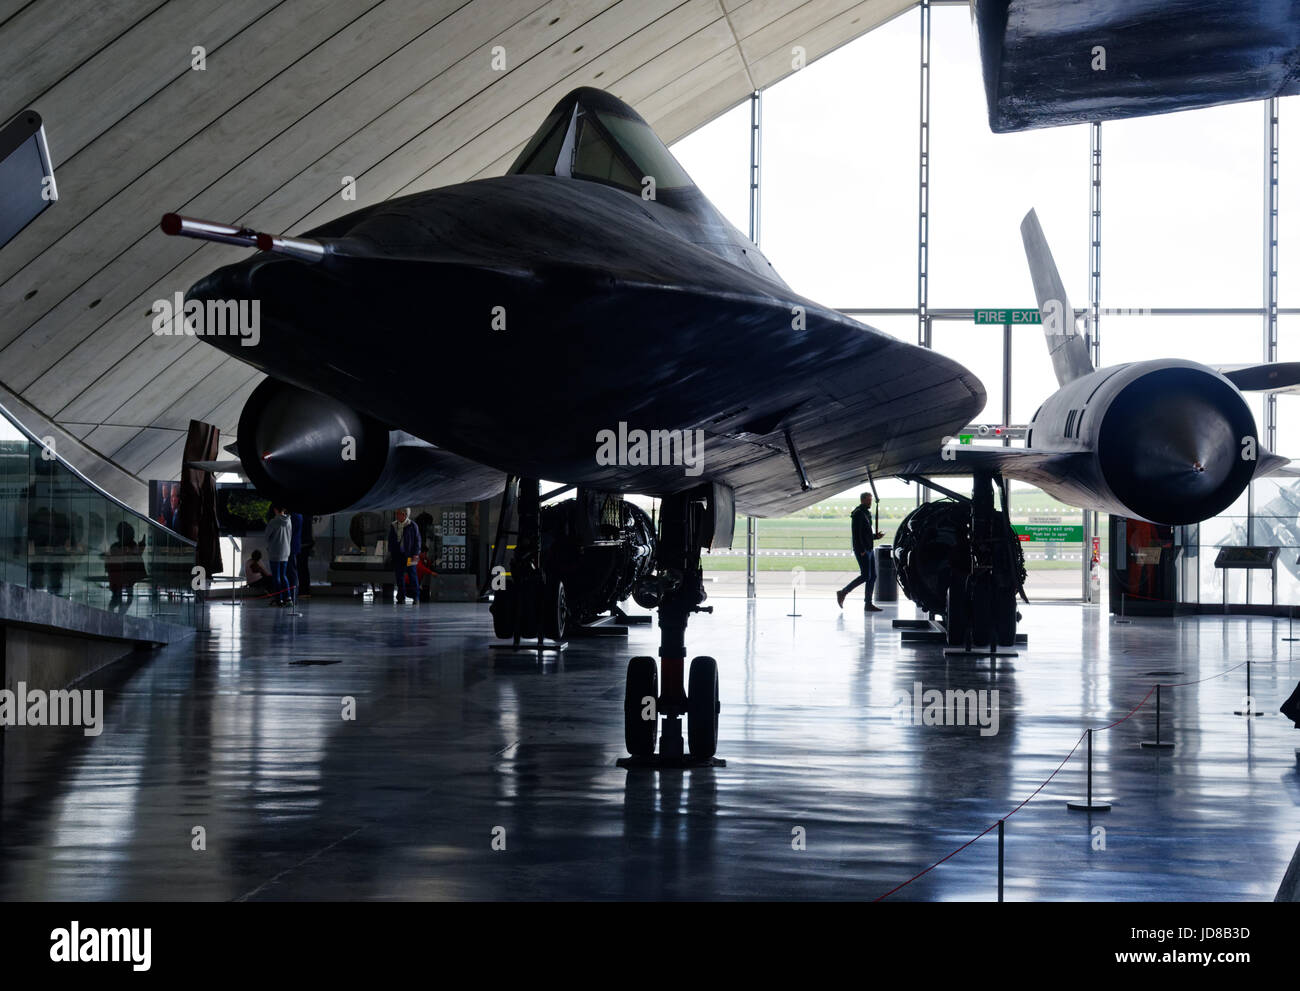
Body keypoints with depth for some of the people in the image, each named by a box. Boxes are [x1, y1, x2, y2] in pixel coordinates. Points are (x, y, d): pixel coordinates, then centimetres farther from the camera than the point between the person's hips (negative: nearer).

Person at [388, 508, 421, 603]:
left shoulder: (412, 525, -4)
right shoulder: (393, 526, 9)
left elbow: (417, 540, -2)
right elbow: (390, 540, 17)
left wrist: (416, 553, -8)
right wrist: (390, 552, 11)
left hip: (409, 555, -4)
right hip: (397, 555, 4)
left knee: (412, 575, -2)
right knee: (399, 576, 5)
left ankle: (416, 597, 3)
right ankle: (401, 597, 11)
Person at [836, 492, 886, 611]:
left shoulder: (867, 513, 18)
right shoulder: (858, 514, -11)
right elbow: (857, 534, -18)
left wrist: (876, 536, 8)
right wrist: (862, 550, -22)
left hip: (869, 549, 9)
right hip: (862, 550, -9)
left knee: (872, 576, 5)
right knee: (865, 576, -11)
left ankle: (868, 604, 7)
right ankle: (842, 593, 0)